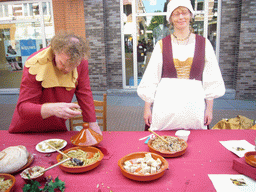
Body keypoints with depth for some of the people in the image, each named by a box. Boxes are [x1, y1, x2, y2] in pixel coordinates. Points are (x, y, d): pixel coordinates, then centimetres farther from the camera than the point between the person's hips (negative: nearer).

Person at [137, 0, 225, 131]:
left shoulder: (204, 44, 6)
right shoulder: (162, 45, 3)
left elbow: (210, 80, 7)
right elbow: (151, 78, 3)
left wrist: (209, 108, 3)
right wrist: (147, 107, 1)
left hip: (194, 104, 1)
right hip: (166, 104, 0)